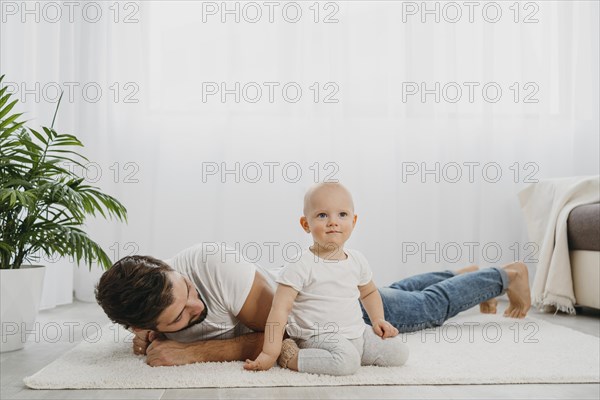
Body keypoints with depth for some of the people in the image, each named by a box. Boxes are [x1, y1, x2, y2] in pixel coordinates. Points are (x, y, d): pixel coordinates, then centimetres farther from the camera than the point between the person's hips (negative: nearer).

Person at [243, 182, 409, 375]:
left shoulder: (357, 260, 5)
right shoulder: (301, 267, -15)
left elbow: (369, 292, 25)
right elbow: (280, 310, -18)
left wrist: (378, 320, 10)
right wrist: (270, 354, -23)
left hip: (358, 333, 7)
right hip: (319, 337, -7)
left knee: (399, 353, 1)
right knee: (346, 361, -33)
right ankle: (290, 356, -13)